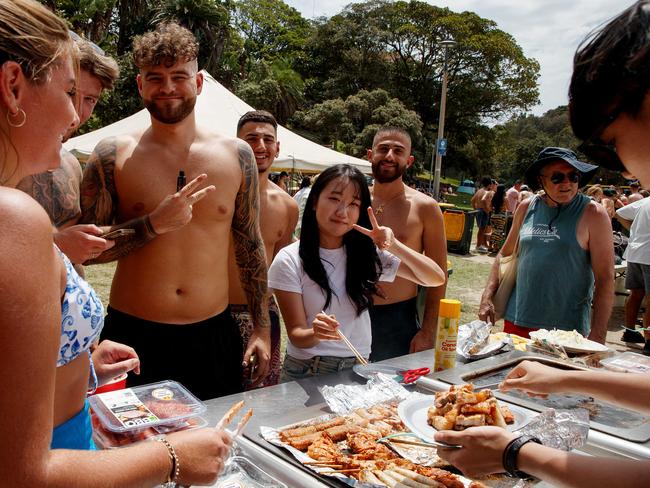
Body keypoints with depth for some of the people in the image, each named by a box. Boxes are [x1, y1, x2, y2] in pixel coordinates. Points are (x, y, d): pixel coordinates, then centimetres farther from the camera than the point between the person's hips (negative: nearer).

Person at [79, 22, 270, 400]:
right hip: (133, 336, -1)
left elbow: (251, 245, 7)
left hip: (215, 336, 2)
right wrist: (154, 224, -18)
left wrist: (263, 328, 5)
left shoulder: (236, 155, 1)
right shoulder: (112, 155, -3)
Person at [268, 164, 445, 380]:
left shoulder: (369, 253, 3)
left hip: (358, 368, 3)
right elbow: (296, 334, -8)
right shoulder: (289, 261, -8)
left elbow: (436, 279, -1)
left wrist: (394, 246, -16)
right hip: (306, 370, -3)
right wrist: (315, 334, -31)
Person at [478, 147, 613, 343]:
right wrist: (487, 298, 4)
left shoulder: (592, 214, -7)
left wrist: (597, 337, -13)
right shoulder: (527, 208, 5)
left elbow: (605, 278, -8)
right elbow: (505, 255, 14)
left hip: (566, 330, -3)